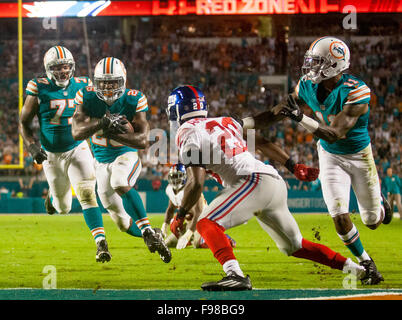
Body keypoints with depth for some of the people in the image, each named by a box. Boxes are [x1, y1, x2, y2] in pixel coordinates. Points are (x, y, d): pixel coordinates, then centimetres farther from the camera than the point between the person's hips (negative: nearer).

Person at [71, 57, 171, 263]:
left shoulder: (133, 100, -18)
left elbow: (142, 140, -24)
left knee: (120, 184, -38)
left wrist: (111, 132, -35)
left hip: (127, 155, -3)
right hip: (102, 161, 3)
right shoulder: (87, 98, -13)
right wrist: (102, 124, -43)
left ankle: (148, 232, -32)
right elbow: (77, 133, -26)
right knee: (123, 222, 6)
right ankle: (151, 235, 34)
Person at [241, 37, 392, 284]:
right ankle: (365, 263, 11)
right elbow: (275, 115, -6)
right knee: (341, 218, -12)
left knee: (372, 221, 10)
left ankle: (379, 201, 48)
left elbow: (335, 133, -36)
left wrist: (301, 118, -48)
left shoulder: (357, 92, -31)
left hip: (359, 155, -3)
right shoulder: (308, 87, -15)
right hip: (330, 156, 3)